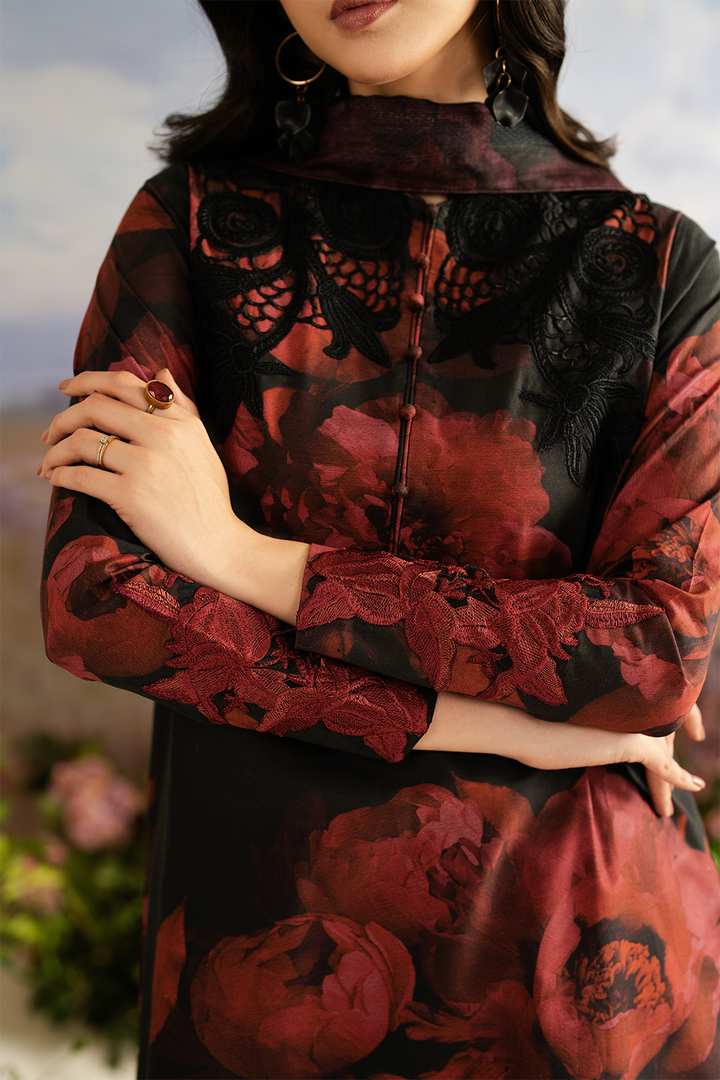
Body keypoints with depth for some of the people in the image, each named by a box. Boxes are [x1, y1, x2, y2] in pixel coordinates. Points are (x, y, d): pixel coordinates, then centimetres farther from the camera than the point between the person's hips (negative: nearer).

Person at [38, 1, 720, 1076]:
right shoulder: (193, 223, -2)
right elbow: (92, 598, -12)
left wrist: (246, 556, -16)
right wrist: (504, 726, -15)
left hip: (575, 962, 0)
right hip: (273, 943, 1)